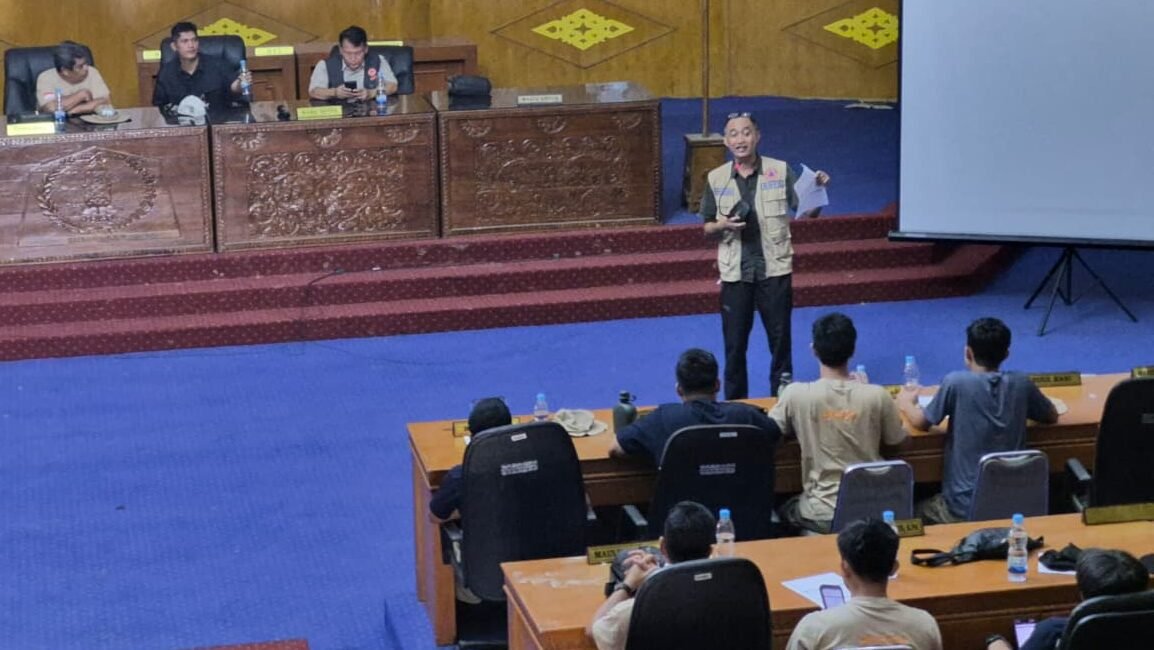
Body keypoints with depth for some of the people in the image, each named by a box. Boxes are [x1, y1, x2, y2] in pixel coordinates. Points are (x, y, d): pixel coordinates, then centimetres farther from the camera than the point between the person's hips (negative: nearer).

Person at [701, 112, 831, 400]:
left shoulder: (780, 171, -4)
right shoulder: (716, 179, 0)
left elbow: (804, 212, -7)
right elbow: (707, 229, 7)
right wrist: (723, 226, -14)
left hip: (775, 270, -1)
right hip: (735, 273, 1)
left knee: (780, 339, 8)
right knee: (734, 343, 8)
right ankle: (734, 404, 22)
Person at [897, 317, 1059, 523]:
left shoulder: (956, 382, -13)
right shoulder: (1021, 383, -3)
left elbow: (920, 423, 1)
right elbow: (1052, 416, 15)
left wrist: (906, 404, 21)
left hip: (964, 510, -4)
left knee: (918, 511, 27)